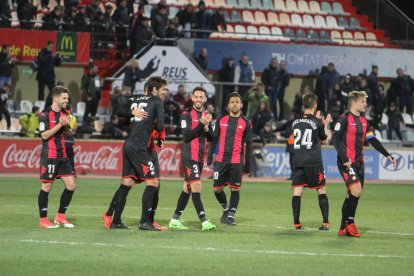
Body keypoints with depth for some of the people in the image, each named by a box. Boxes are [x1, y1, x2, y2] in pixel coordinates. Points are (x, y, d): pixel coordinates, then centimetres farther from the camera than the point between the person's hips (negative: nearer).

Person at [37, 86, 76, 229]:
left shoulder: (64, 114, 12)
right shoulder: (45, 114, -10)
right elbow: (44, 135, -17)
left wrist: (67, 127, -3)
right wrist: (60, 124, -22)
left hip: (62, 156, 7)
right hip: (49, 156, -7)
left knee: (71, 185, 3)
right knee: (47, 186, -4)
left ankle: (60, 217, 14)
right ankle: (43, 220, 3)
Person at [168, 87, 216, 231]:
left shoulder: (206, 115, 14)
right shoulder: (187, 114, -6)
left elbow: (211, 138, 12)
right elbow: (186, 136, -15)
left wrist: (207, 128, -8)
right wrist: (201, 124, -21)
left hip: (200, 158, 7)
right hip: (189, 156, -7)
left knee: (187, 188, 10)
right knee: (196, 186, -14)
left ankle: (175, 220, 16)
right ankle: (204, 222, -19)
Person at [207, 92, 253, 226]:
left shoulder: (245, 123, 4)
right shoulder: (221, 120, 8)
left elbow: (248, 145, 5)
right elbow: (214, 139, 12)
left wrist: (247, 165, 3)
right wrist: (209, 157, 5)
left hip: (237, 162, -2)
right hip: (221, 160, 2)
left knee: (235, 189, -2)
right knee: (217, 189, 3)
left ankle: (230, 216, 6)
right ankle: (225, 209, 27)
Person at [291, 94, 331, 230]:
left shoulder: (296, 122, 8)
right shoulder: (317, 122, -5)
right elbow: (324, 141, 9)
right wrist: (325, 126, 22)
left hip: (297, 161, 3)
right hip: (313, 161, -3)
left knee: (297, 191, 1)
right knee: (321, 190, 6)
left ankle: (296, 223, -4)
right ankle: (325, 222, 2)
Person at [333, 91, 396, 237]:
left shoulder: (363, 121, 16)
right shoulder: (344, 119, -7)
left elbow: (373, 140, 19)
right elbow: (335, 139, -14)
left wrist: (387, 155, 11)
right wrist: (344, 158, -23)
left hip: (359, 162, 8)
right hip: (347, 162, -8)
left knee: (352, 195, 7)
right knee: (356, 191, -19)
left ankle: (344, 228, 12)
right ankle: (350, 223, -5)